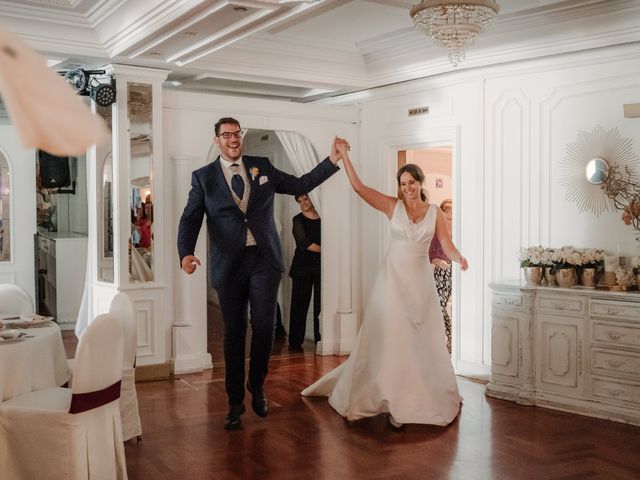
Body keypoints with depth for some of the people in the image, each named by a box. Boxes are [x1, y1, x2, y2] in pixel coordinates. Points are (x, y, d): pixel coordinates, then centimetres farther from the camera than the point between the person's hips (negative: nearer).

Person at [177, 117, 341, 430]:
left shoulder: (262, 167, 11)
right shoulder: (203, 177, 5)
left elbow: (301, 185, 14)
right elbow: (190, 219, -4)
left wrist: (332, 160, 6)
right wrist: (186, 253, -22)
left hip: (264, 259, 1)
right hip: (229, 264, -1)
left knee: (264, 325, -8)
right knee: (234, 334, 5)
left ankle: (257, 385, 21)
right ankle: (235, 403, 21)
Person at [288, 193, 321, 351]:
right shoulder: (298, 220, 1)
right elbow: (304, 243, -9)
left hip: (321, 267, 2)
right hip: (302, 266, -2)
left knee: (321, 305, 1)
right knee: (299, 304, 0)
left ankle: (320, 340, 9)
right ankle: (295, 342, 7)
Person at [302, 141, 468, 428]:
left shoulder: (435, 212, 3)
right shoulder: (392, 206, -1)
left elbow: (447, 245, -4)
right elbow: (358, 186, -7)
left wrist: (459, 259, -25)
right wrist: (344, 155, -9)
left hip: (420, 280, 2)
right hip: (392, 278, -1)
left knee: (424, 340, 6)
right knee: (389, 338, 0)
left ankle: (427, 397, 21)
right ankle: (394, 401, 11)